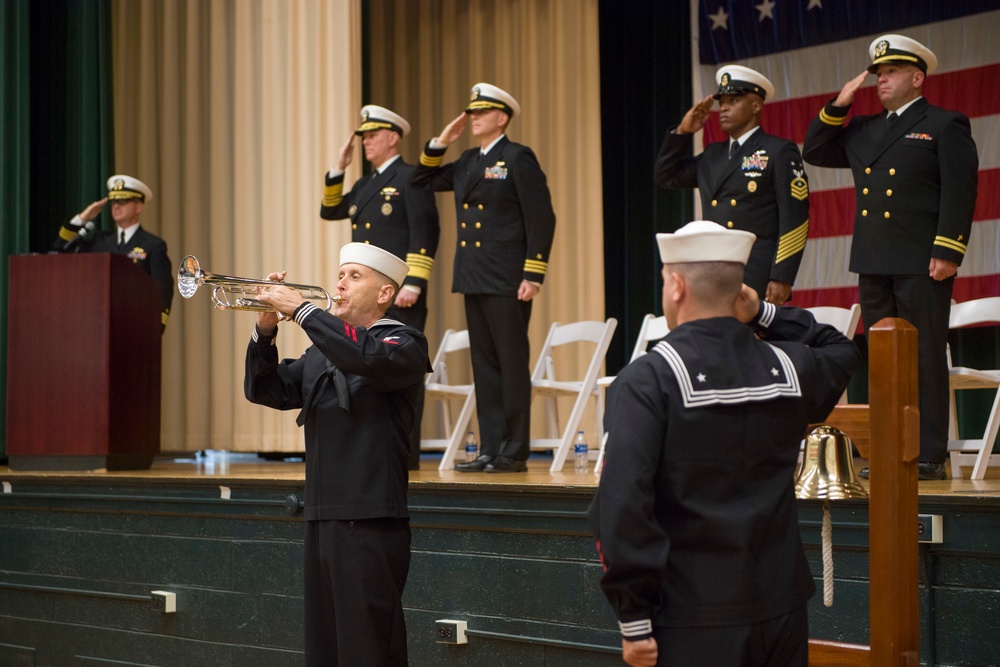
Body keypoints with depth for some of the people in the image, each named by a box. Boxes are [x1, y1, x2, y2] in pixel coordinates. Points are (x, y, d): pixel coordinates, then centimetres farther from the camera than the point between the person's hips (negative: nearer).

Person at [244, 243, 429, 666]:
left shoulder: (403, 344, -3)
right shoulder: (322, 351, 19)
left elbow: (365, 359, -25)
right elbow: (264, 390, 13)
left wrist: (302, 309, -20)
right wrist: (266, 328, -2)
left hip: (370, 520, -7)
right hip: (321, 517, 7)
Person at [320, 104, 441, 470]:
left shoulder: (411, 178, -5)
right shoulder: (365, 185, 21)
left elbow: (425, 234, -13)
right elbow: (329, 210, 26)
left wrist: (413, 284, -20)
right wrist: (338, 168, 15)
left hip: (399, 294, -9)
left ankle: (406, 452, -6)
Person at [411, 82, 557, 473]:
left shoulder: (518, 158, -7)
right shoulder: (468, 162, 16)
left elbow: (542, 218, -11)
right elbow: (422, 182, 25)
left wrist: (533, 275, -16)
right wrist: (440, 142, 11)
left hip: (507, 281, -8)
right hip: (474, 280, 8)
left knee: (512, 365, -3)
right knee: (484, 366, 8)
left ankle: (515, 453, 1)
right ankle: (491, 450, 12)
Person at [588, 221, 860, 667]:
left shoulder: (646, 382, -13)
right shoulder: (787, 367, 2)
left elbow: (622, 504, -21)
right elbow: (840, 351, 26)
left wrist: (633, 619, -14)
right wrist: (763, 314, 14)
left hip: (693, 624, -5)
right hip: (780, 612, 5)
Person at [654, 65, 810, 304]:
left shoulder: (779, 152, 0)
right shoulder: (712, 155, 20)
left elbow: (794, 219, -8)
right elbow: (666, 175, 25)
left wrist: (782, 279, -16)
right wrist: (682, 131, 11)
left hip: (759, 283, -6)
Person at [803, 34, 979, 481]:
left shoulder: (945, 126, 0)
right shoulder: (863, 131, 19)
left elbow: (960, 192, -8)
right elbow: (813, 152, 24)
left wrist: (947, 252, -17)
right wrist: (838, 107, 11)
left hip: (922, 263, -7)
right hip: (874, 264, 7)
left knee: (924, 358, -4)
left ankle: (929, 456, -1)